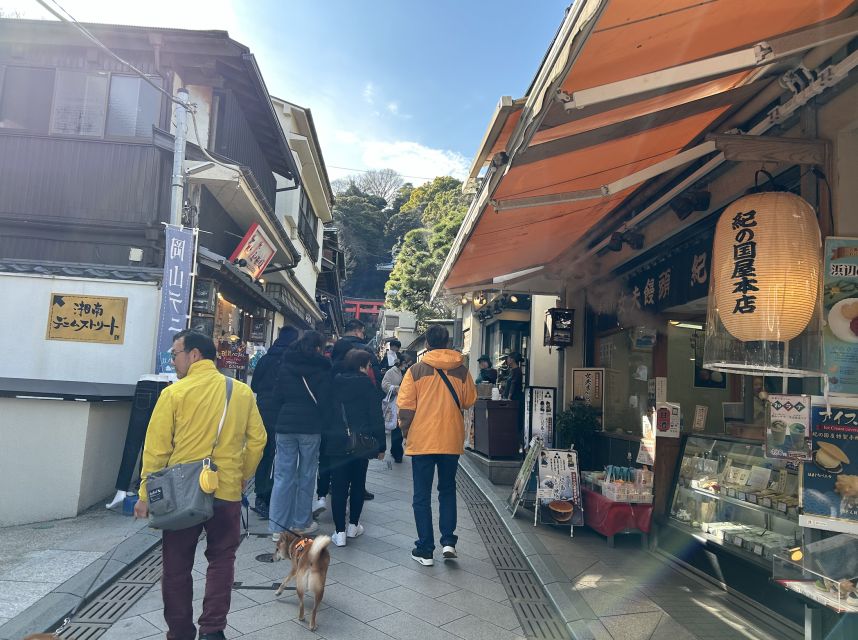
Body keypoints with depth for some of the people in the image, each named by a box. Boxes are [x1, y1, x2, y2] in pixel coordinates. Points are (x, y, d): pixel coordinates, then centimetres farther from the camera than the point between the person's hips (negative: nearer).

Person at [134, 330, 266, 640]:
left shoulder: (174, 393, -9)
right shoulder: (242, 392, -1)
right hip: (227, 492, 2)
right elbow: (257, 440, 1)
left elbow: (156, 448, -7)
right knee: (221, 560, 18)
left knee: (177, 567, 16)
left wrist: (146, 495, 3)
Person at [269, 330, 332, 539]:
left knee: (283, 476, 6)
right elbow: (325, 401, -5)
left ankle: (278, 526, 6)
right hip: (311, 427, -2)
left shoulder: (285, 365, 6)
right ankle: (301, 523, 15)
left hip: (285, 425, 3)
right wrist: (324, 424, 5)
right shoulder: (322, 369, -4)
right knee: (306, 475, 8)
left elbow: (278, 397, 9)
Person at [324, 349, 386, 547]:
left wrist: (325, 440, 12)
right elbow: (376, 416, -8)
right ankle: (353, 525, 24)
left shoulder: (334, 383, 3)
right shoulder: (366, 384, -7)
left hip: (336, 442, 2)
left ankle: (340, 531, 3)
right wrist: (380, 445, -1)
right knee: (358, 483, 15)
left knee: (338, 486, 4)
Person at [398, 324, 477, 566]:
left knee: (422, 495, 8)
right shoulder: (462, 370, -3)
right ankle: (448, 541, 11)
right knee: (447, 490, 20)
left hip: (422, 441, -2)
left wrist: (405, 432, 7)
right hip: (452, 440, 2)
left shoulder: (416, 370, -8)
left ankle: (425, 550, 12)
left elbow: (406, 408, -8)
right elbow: (469, 401, 6)